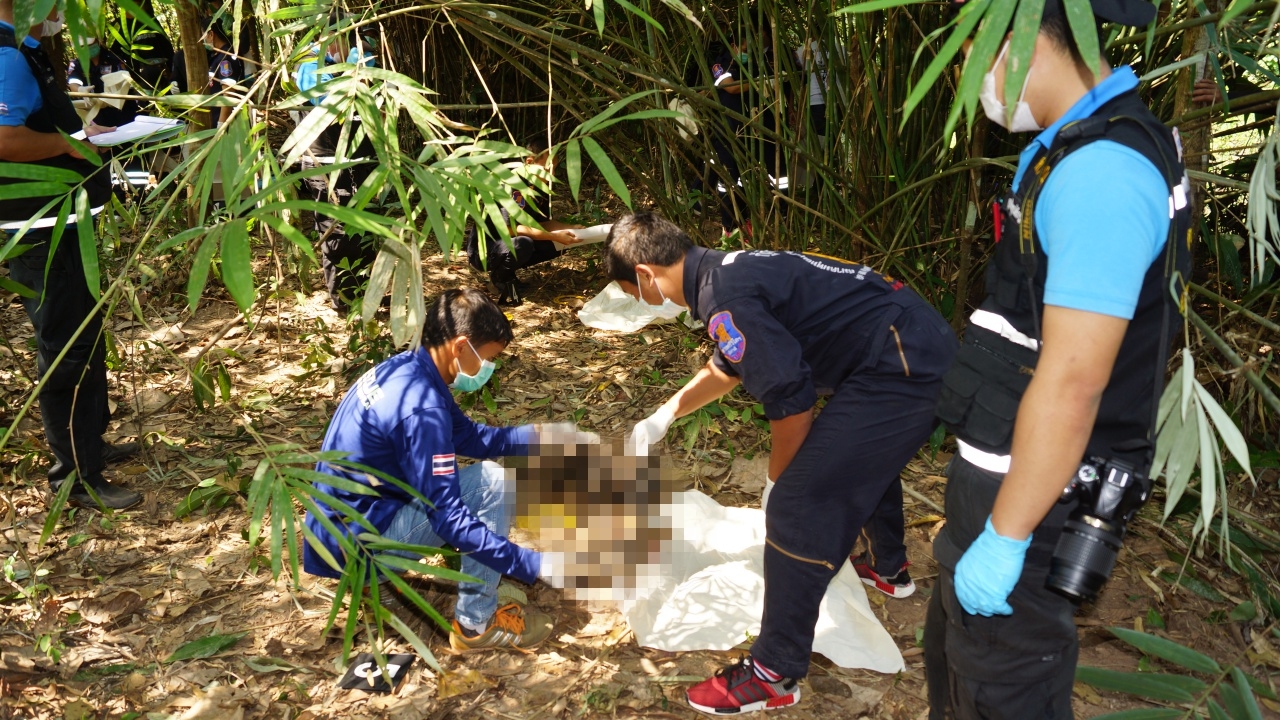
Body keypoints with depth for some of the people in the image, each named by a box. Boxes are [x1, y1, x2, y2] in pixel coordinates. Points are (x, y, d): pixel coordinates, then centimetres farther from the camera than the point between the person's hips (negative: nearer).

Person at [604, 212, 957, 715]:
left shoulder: (723, 296, -17)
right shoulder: (729, 271, 15)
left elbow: (791, 400, -18)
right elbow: (727, 367, 33)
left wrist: (779, 480, -1)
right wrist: (661, 418, 42)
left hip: (903, 369, -10)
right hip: (928, 345, 11)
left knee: (797, 509, -7)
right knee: (866, 453, 36)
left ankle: (775, 675, 4)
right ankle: (888, 565, 58)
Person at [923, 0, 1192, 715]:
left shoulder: (1100, 173, -25)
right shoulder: (1084, 148, 8)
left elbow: (1073, 383, -27)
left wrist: (1005, 537, -20)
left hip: (1032, 488, -10)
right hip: (1012, 468, 10)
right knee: (954, 643, 24)